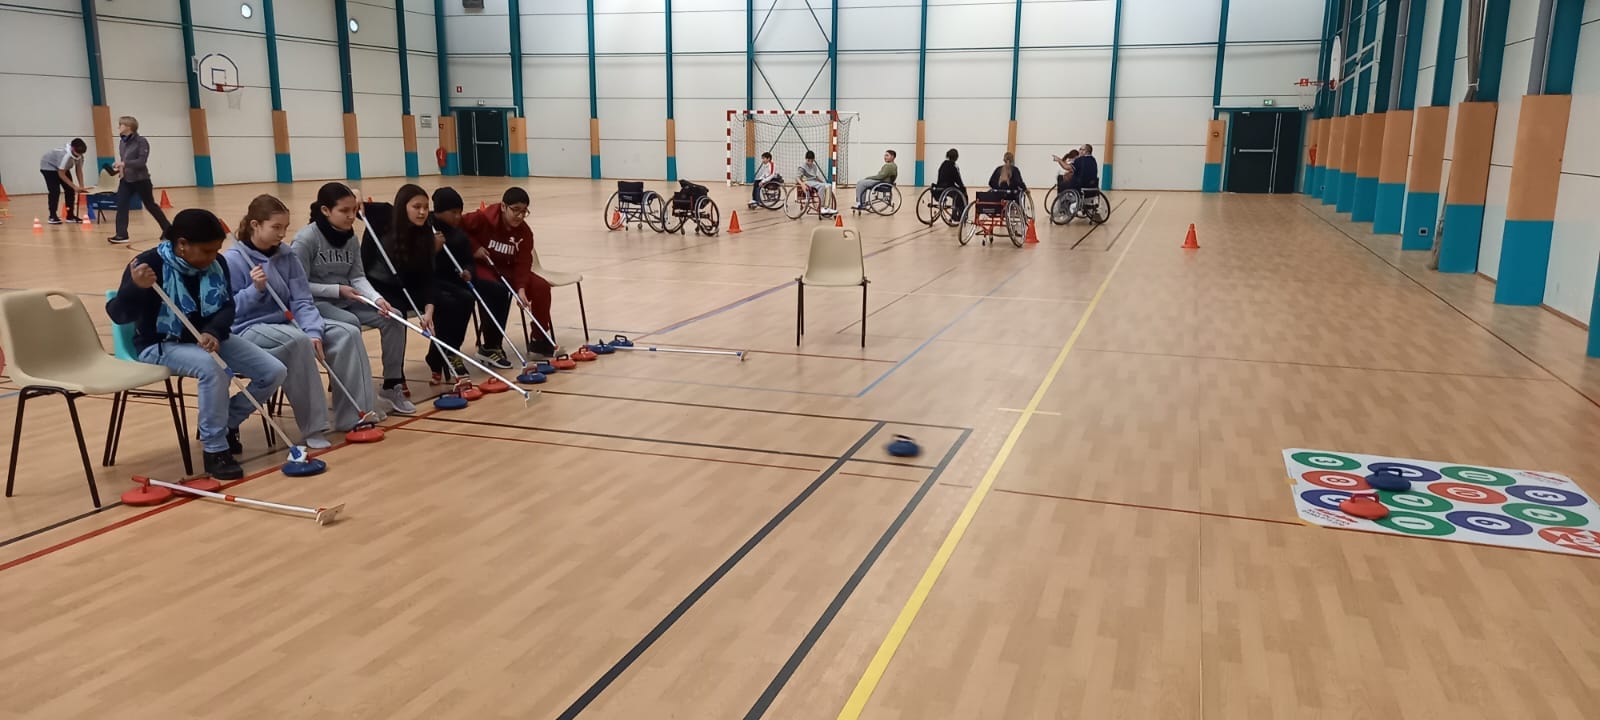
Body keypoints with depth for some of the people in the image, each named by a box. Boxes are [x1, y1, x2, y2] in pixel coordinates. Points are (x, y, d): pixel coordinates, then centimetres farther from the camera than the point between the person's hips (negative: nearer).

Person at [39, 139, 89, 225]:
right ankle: (52, 216, -8)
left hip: (62, 168, 7)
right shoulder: (65, 155, -41)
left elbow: (79, 171, -7)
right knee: (55, 191, -16)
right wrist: (75, 187, -32)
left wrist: (81, 187, -14)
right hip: (48, 166, -7)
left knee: (70, 190, -1)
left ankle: (70, 215, 6)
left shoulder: (79, 156, -19)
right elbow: (61, 174, -33)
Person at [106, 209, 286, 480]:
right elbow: (119, 315, -23)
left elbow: (227, 306, 2)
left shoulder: (216, 263, -4)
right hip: (161, 344, -6)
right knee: (211, 368, -38)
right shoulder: (149, 265, -19)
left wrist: (214, 332, -19)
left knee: (274, 372, -9)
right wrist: (136, 288, -44)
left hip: (210, 337, 6)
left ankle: (225, 424, 14)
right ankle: (215, 449, -22)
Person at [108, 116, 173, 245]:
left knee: (150, 205, 5)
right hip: (126, 180, 6)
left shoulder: (141, 141, -14)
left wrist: (124, 163, -29)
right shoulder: (122, 143, 7)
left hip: (140, 180, -6)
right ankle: (121, 234, -7)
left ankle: (168, 229, 21)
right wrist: (117, 168, -2)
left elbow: (142, 161, -21)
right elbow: (124, 162, 15)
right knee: (121, 205, -6)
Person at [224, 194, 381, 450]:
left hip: (286, 323, 7)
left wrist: (314, 331, -16)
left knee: (348, 333, -12)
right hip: (247, 329, -6)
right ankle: (312, 427, -28)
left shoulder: (286, 257, 7)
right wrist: (255, 289, -25)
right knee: (298, 341, -36)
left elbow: (301, 301, 0)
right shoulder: (232, 260, -9)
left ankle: (353, 415, -10)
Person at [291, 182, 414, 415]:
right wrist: (338, 290, -18)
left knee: (392, 318, -12)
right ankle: (356, 391, -23)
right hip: (315, 302, -7)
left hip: (346, 301, 7)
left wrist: (377, 298, -15)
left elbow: (357, 277, 3)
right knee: (350, 323, -34)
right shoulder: (306, 239, -14)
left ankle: (392, 384, -2)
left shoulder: (351, 239, 6)